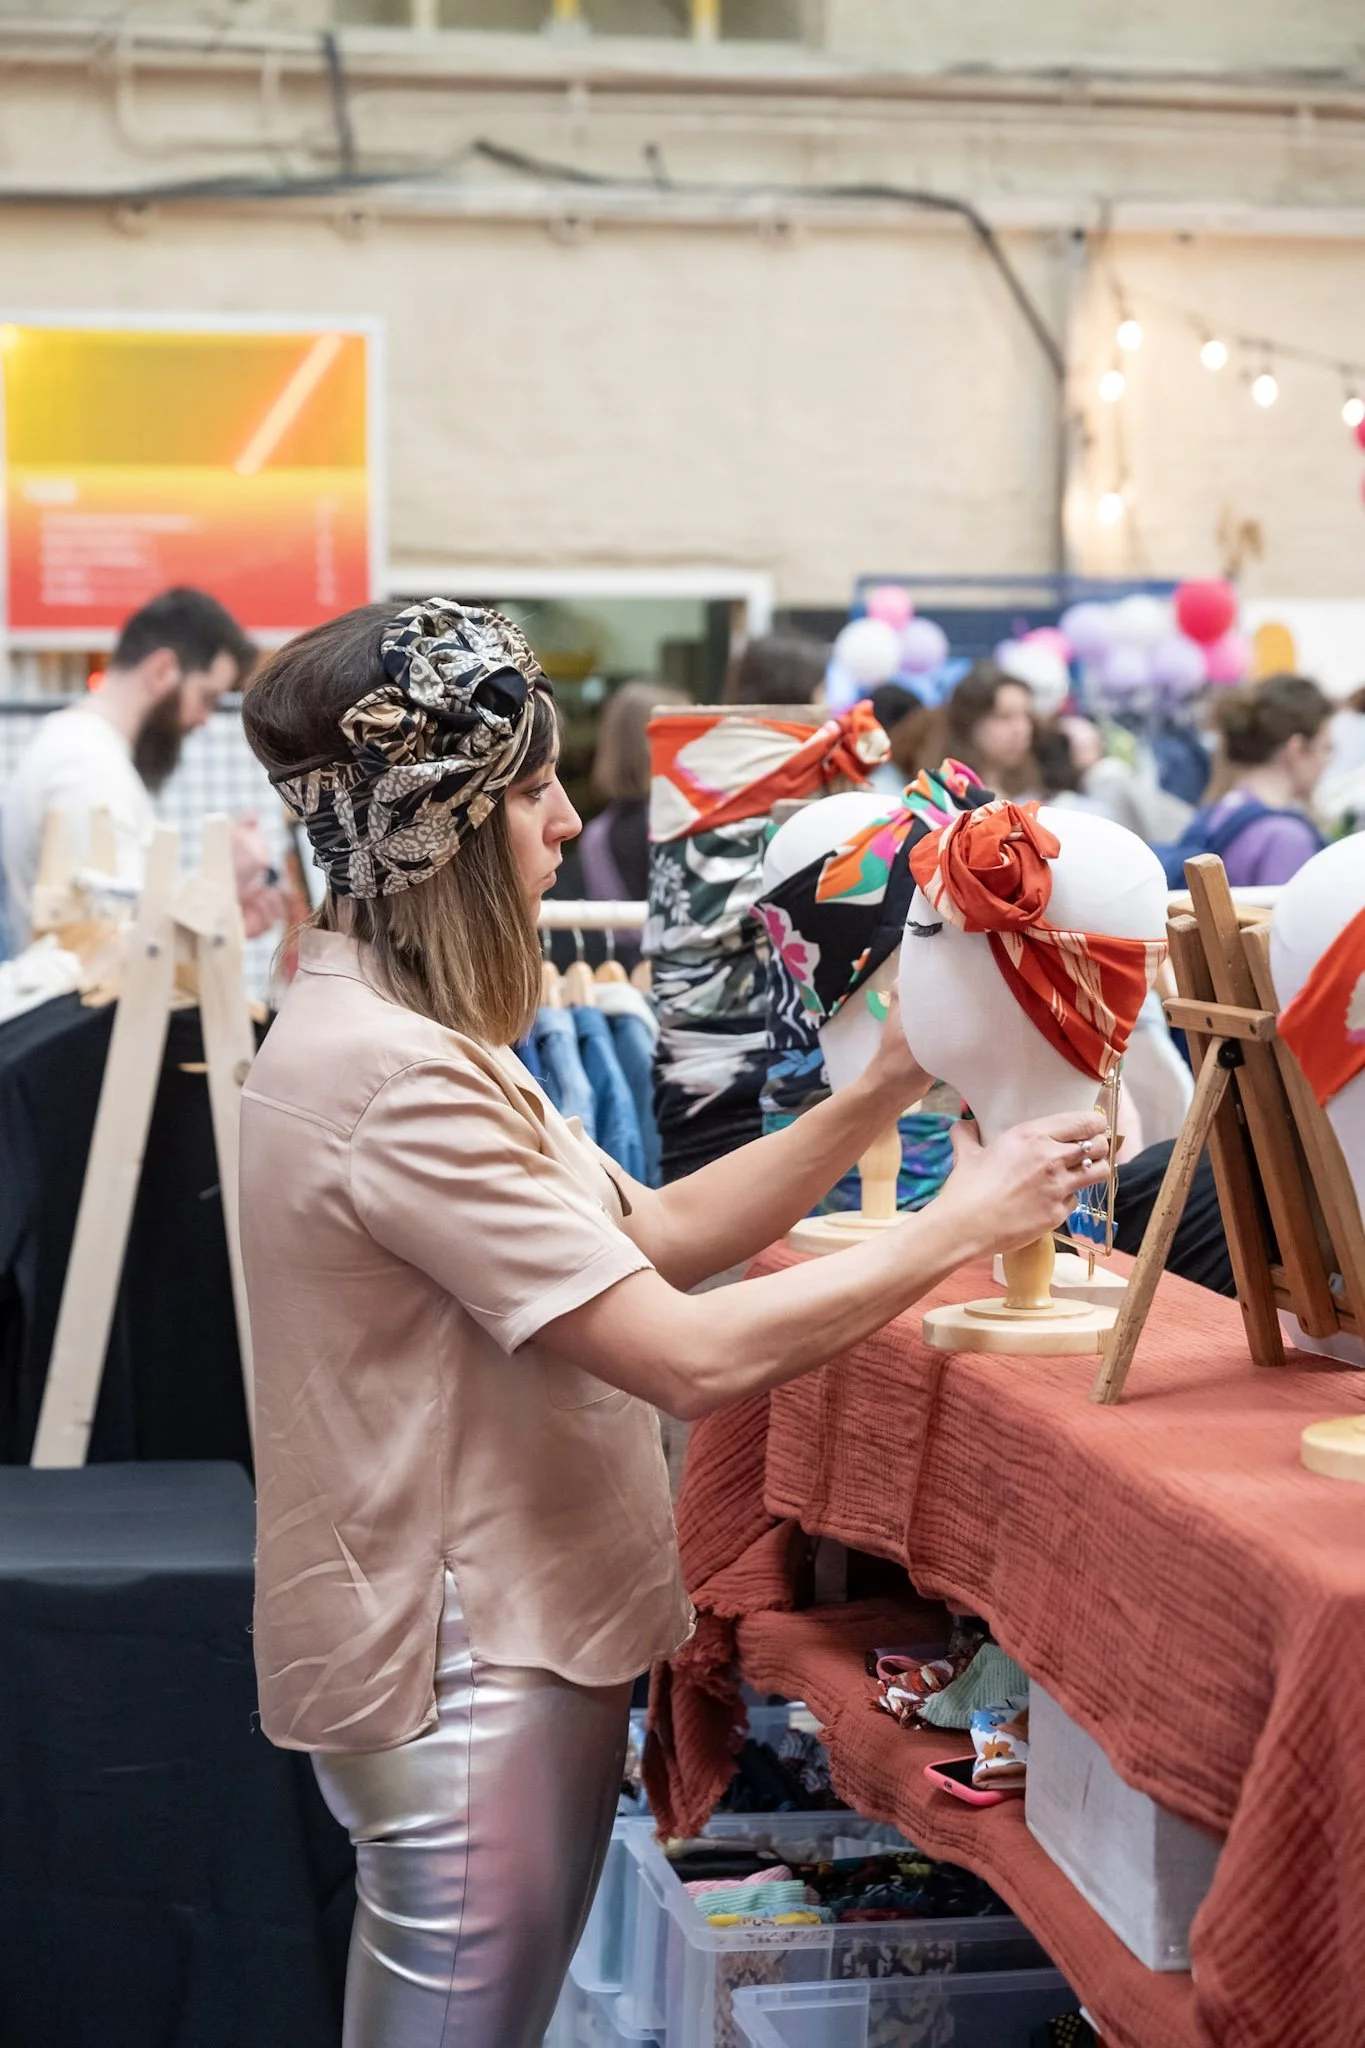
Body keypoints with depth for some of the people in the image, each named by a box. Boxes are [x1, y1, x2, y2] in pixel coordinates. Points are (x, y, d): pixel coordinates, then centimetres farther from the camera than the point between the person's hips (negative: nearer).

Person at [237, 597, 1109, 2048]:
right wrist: (961, 1224, -16)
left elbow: (656, 1236, 8)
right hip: (469, 1673, -10)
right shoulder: (393, 1081, -25)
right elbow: (696, 1358, -26)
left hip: (502, 1640, 10)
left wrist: (877, 1097, 0)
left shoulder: (391, 1032, 9)